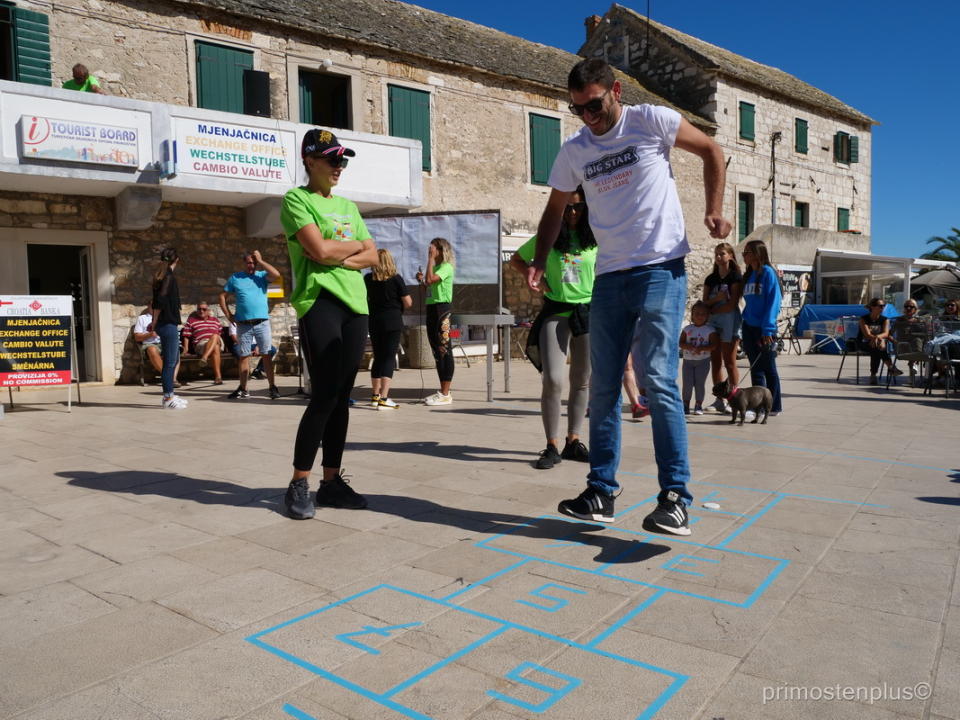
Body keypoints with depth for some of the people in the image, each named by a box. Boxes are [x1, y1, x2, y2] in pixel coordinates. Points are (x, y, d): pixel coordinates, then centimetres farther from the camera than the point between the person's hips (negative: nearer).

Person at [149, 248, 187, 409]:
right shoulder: (169, 277, -13)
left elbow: (158, 300, 17)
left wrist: (155, 322, 18)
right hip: (168, 324, -9)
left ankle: (169, 395, 23)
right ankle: (168, 399, 1)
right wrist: (155, 322, -10)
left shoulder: (161, 276, 14)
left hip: (166, 324, 9)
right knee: (170, 362, -4)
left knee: (174, 360, 17)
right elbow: (160, 300, -19)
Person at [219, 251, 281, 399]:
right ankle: (243, 389, 10)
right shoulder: (235, 278, 9)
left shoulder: (262, 275, 6)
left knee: (267, 354, -1)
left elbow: (276, 275, -14)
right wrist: (228, 315, 3)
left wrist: (260, 261, -7)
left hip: (262, 323, -1)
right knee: (244, 356, 5)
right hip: (243, 325, 1)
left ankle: (273, 387, 4)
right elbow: (222, 296, 12)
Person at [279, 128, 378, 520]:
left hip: (355, 303, 6)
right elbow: (319, 250, -13)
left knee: (342, 397, 6)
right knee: (325, 394, -11)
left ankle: (332, 481, 14)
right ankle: (299, 484, 1)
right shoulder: (297, 199, 1)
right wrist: (355, 244, 4)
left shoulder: (348, 206, 22)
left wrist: (339, 258, -6)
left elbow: (372, 257, 12)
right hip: (319, 301, -6)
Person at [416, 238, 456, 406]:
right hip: (431, 309, 10)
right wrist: (421, 281, 6)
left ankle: (445, 394, -6)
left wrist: (430, 258, -17)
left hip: (441, 310, -10)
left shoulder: (446, 267, -9)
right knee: (437, 351, 11)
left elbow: (430, 280, -25)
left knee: (444, 351, -8)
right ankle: (443, 391, 18)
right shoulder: (435, 267, 18)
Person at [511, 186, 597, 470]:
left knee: (582, 382, 9)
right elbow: (516, 260, 14)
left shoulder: (595, 240, 3)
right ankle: (552, 446, 0)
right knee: (553, 381, -12)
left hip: (588, 314, 2)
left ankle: (573, 441, 22)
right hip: (555, 314, -2)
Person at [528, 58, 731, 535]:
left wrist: (714, 210, -5)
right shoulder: (573, 151, 10)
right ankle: (601, 492, 14)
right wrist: (538, 263, 4)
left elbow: (711, 151, 8)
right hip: (609, 277, 5)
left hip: (661, 269, -5)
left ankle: (675, 498, -8)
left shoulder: (652, 121, -1)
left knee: (657, 380, -15)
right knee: (603, 387, 5)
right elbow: (555, 210, 19)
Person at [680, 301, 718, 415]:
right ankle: (686, 405, 10)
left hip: (703, 360, -2)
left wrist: (701, 348, -22)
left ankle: (699, 405, 11)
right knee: (687, 383, 1)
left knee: (700, 383, 2)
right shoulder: (687, 329, 4)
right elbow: (681, 343, 0)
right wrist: (691, 347, -19)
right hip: (688, 360, 2)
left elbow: (714, 345, -8)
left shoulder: (710, 329, -2)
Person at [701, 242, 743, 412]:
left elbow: (732, 305, -11)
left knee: (729, 363, -4)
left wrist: (712, 309, -5)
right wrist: (716, 298, -13)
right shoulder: (710, 279, 12)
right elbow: (704, 302, 6)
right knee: (715, 362, 5)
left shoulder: (735, 276, -4)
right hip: (712, 321, 6)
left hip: (729, 320, -6)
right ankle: (719, 400, 9)